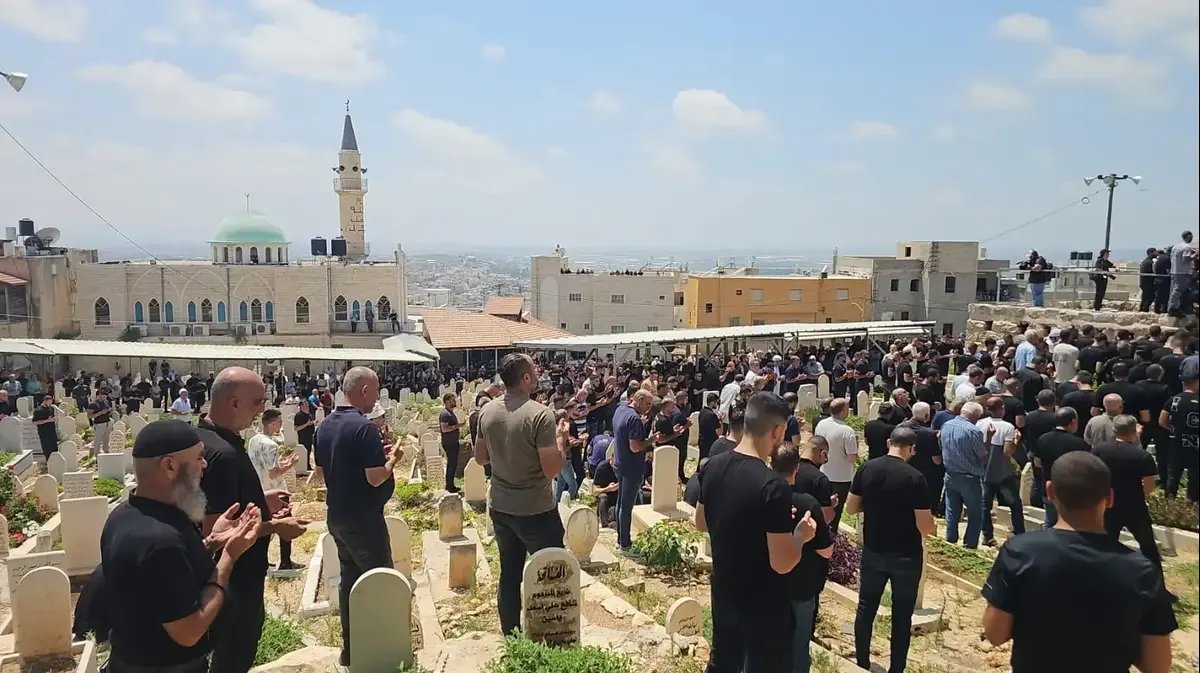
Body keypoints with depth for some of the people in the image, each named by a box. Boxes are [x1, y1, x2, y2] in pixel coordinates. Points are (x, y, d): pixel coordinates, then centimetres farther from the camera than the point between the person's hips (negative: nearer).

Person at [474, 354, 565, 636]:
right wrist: (562, 448, -5)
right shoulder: (540, 415, -22)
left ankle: (510, 636, 27)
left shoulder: (487, 412, -2)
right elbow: (551, 469, -22)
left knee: (509, 574, 16)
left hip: (500, 508, 6)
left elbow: (480, 457, 10)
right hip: (536, 511, -6)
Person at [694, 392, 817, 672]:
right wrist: (801, 534, -8)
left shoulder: (712, 467, -6)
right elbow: (782, 564, -25)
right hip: (764, 607, -6)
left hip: (724, 596, 6)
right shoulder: (773, 487, -28)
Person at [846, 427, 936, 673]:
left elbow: (851, 507, 2)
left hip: (873, 553, 3)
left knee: (866, 607, 17)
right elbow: (924, 526, -15)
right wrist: (934, 527, 7)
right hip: (906, 556, -3)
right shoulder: (915, 478, -17)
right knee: (901, 614, 11)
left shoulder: (867, 468, -6)